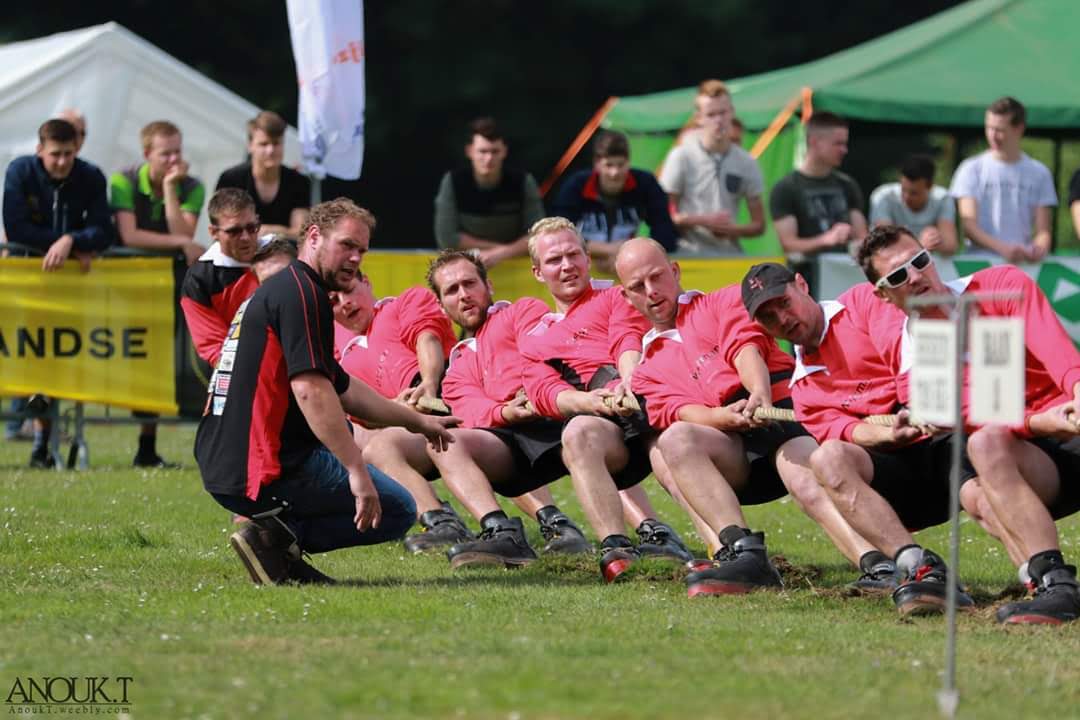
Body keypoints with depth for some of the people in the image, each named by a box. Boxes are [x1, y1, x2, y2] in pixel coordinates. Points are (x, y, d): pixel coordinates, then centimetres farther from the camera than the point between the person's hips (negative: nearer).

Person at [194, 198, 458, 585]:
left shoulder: (275, 291, 22)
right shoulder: (301, 293, -11)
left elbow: (343, 389, 30)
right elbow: (311, 390, -22)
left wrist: (417, 420, 35)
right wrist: (358, 471, -23)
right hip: (265, 473, -9)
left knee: (339, 432, 36)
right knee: (398, 510, 4)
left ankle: (277, 531, 11)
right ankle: (278, 537, -11)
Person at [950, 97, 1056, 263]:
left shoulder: (1039, 173, 10)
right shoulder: (972, 169, 5)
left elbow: (1043, 230, 7)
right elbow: (968, 225, -5)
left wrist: (1040, 248, -18)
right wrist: (1003, 249, -22)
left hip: (1023, 262, 1)